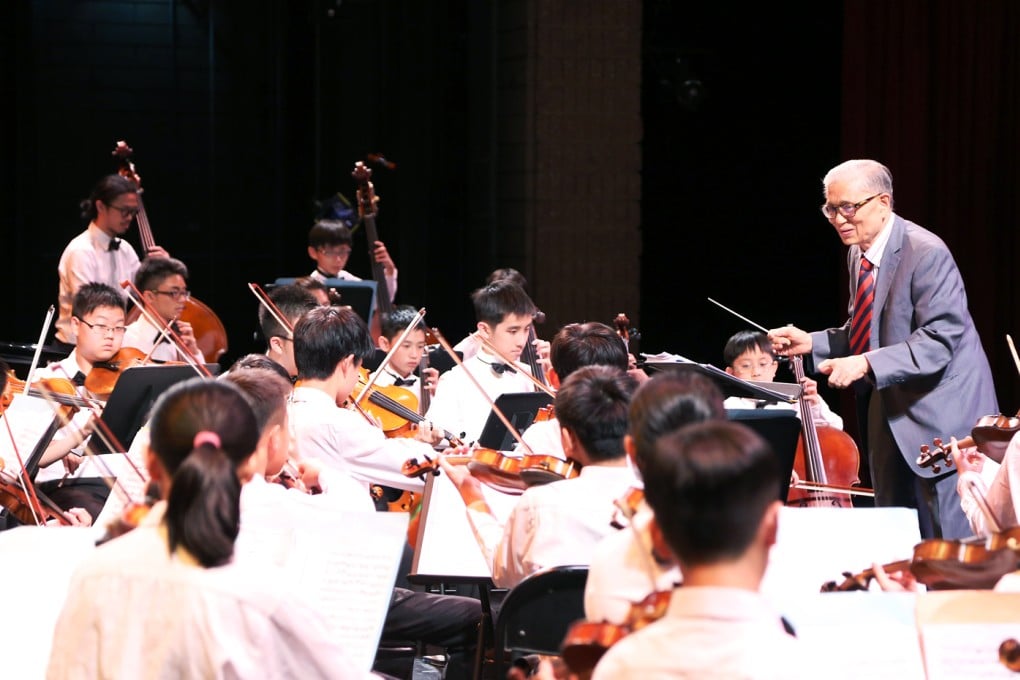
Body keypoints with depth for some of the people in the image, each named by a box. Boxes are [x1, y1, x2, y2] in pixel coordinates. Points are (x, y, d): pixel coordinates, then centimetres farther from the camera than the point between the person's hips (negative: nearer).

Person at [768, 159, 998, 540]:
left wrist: (866, 364, -33)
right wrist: (813, 343, 1)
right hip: (889, 415, 9)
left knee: (947, 542, -6)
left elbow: (939, 341, -25)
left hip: (940, 415, -9)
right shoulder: (858, 255, 8)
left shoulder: (925, 253, -19)